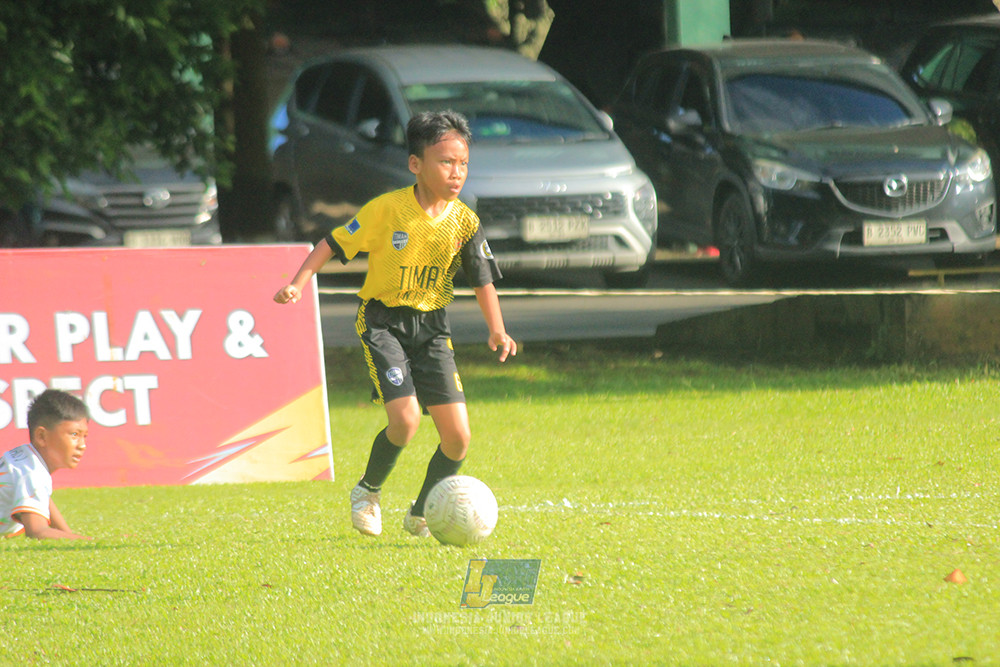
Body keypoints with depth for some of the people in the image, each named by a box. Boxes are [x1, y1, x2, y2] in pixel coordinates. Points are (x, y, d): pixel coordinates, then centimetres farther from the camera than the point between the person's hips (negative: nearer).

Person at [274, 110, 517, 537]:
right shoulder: (386, 210, -14)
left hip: (431, 326, 4)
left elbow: (482, 280, 2)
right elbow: (334, 244, -7)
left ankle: (420, 515, 20)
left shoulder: (463, 221, -3)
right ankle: (368, 492, 8)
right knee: (405, 419, -21)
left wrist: (497, 330, -11)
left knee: (458, 437, -4)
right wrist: (298, 284, -17)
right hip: (383, 321, -4)